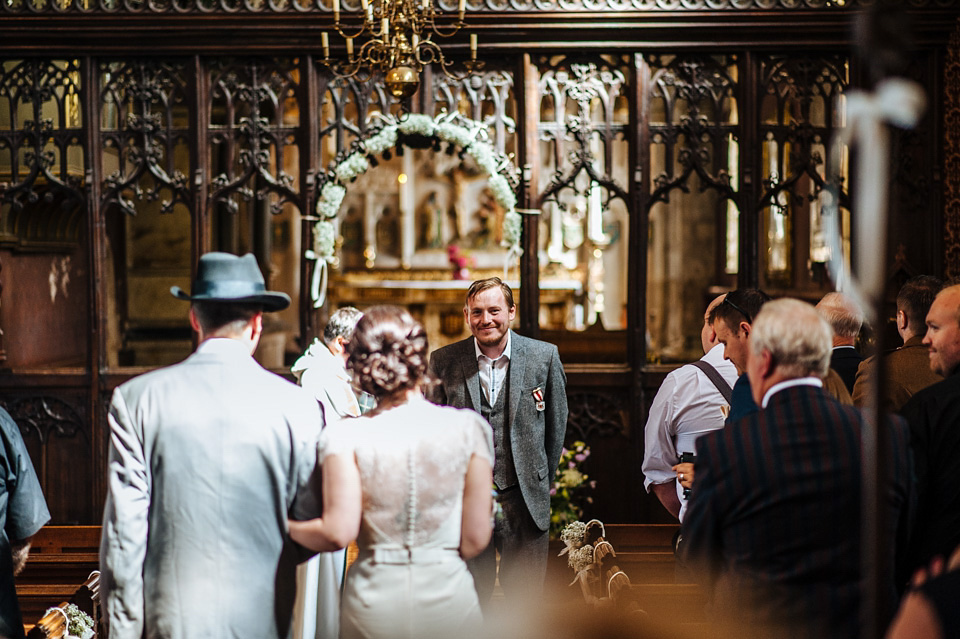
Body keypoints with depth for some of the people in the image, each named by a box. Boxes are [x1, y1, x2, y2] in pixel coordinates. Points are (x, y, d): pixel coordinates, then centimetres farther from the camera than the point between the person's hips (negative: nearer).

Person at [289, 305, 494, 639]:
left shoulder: (346, 436, -8)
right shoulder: (467, 427, -4)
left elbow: (337, 532, -11)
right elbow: (475, 539, -3)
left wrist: (285, 526, 7)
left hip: (373, 601, 0)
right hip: (448, 598, 0)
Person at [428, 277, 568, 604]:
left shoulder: (544, 356, 0)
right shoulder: (444, 361, 0)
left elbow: (556, 426, 8)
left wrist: (540, 484, 11)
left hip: (523, 499, 0)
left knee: (525, 595, 6)